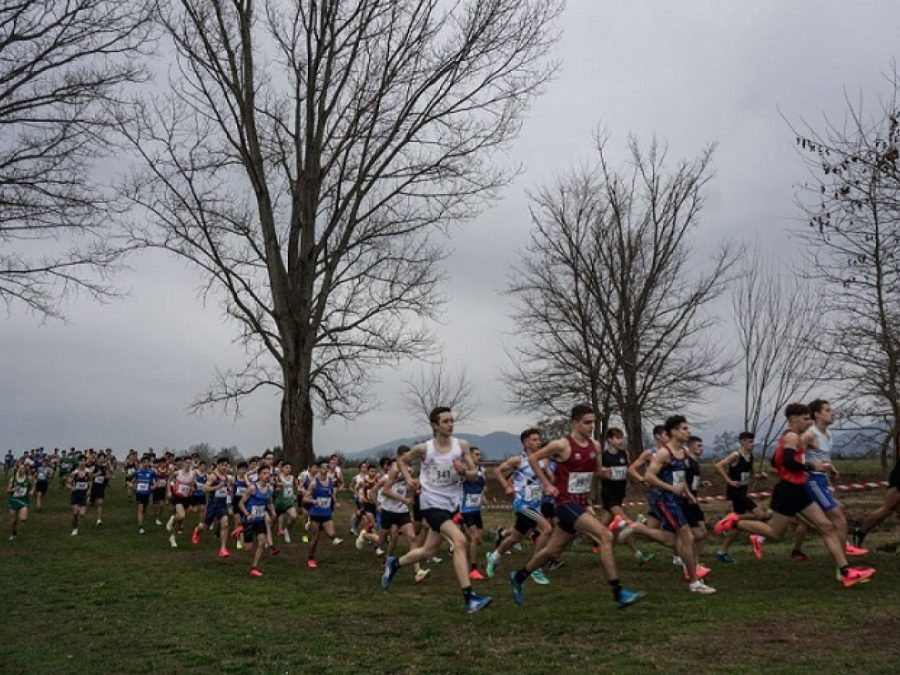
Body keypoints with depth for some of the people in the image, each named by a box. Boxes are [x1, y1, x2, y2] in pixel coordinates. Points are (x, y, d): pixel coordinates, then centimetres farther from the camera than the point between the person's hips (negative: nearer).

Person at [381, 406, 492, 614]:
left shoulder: (462, 445, -5)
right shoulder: (423, 449, -9)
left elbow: (474, 474, 0)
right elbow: (403, 460, 10)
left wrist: (463, 471, -21)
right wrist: (408, 479, -5)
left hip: (452, 503, 5)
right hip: (432, 503, -5)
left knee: (428, 551, 16)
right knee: (459, 540, -24)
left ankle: (394, 564, 43)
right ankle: (469, 598, -23)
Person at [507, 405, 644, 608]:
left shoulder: (595, 446, 4)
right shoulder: (561, 445, -14)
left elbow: (597, 469, 20)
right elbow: (533, 458, -5)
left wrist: (603, 472, -3)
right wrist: (547, 484, -9)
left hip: (581, 504, 7)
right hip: (566, 503, -7)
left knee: (553, 550, 17)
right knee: (605, 536, -21)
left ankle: (518, 577, 37)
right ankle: (618, 592, -16)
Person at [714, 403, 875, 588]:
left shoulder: (788, 437, 17)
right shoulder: (792, 437, -14)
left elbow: (775, 461, 22)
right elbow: (789, 462, -28)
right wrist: (811, 466, -17)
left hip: (797, 490, 10)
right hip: (788, 491, -10)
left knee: (826, 526, 4)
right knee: (775, 533, -1)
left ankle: (846, 572, 2)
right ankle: (734, 523, 10)